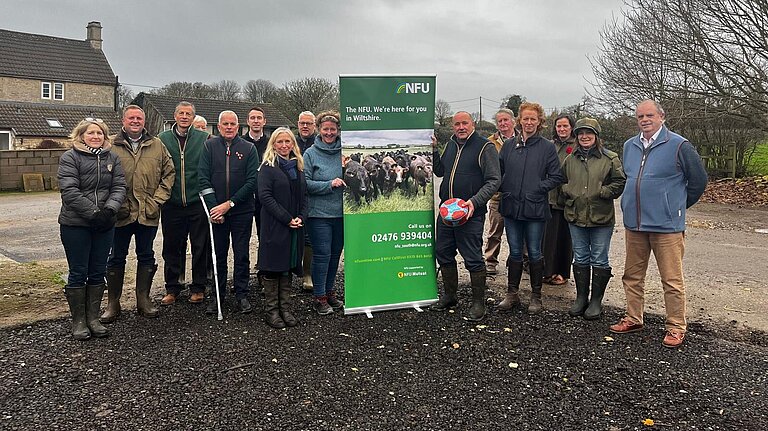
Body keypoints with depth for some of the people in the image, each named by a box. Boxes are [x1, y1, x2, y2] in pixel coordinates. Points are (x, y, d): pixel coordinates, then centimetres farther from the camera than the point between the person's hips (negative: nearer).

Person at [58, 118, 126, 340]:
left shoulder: (112, 157, 9)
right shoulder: (70, 157, -4)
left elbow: (119, 186, 1)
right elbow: (69, 191, -14)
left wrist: (110, 208, -16)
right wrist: (93, 212, -20)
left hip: (104, 224, 4)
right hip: (75, 224, -4)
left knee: (98, 272, 9)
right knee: (78, 273, 3)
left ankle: (93, 318, 20)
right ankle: (78, 321, 14)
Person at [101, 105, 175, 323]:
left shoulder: (157, 145, 6)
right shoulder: (112, 146, -1)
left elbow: (169, 172, 8)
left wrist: (158, 199, -1)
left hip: (148, 213, 2)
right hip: (121, 213, -2)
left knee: (146, 256, 11)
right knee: (117, 258, 7)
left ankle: (143, 300, 23)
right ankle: (113, 303, 18)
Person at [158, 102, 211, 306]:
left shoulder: (203, 138, 1)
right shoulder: (163, 139, 5)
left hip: (197, 202, -1)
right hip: (172, 203, 2)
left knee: (200, 247, 6)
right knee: (171, 247, 10)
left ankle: (198, 287, 20)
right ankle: (172, 288, 23)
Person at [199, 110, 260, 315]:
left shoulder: (249, 148, 1)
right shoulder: (210, 146, 4)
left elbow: (252, 181, -5)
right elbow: (203, 178, -1)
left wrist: (229, 203, -12)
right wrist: (214, 207, -11)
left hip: (242, 211, -1)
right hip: (216, 211, 1)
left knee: (242, 255, 5)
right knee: (218, 254, 9)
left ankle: (242, 294, 17)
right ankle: (217, 295, 21)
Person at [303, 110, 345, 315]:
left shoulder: (345, 152, 5)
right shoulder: (310, 154, -2)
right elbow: (306, 183, -8)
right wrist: (329, 184, -17)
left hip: (341, 212, 4)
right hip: (319, 213, -4)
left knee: (335, 253, 13)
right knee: (322, 254, -3)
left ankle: (330, 291, 29)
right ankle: (319, 297, 10)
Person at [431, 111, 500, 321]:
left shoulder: (485, 147, -7)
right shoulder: (450, 144, 14)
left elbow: (493, 181, -11)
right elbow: (440, 171, 23)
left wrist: (474, 202, -24)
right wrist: (433, 150, 9)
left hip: (471, 213, -7)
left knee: (473, 259, -2)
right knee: (443, 253, 13)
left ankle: (478, 303, 12)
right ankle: (449, 296, 29)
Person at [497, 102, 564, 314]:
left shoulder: (547, 147, -1)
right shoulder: (509, 145, 7)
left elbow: (556, 176, -2)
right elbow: (498, 171, 12)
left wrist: (539, 189, -10)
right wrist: (504, 189, -1)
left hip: (535, 208, -3)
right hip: (511, 207, 3)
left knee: (534, 253, 5)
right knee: (515, 252, 11)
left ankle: (536, 296, 18)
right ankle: (512, 294, 21)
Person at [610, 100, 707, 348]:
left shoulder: (679, 146, -7)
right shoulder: (629, 146, 11)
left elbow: (698, 180, 1)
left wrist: (678, 206, 8)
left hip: (667, 226, -6)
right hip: (634, 224, 6)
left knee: (672, 280, 0)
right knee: (632, 276, 13)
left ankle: (676, 328, 12)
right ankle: (633, 319, 26)